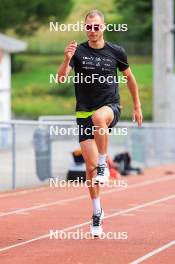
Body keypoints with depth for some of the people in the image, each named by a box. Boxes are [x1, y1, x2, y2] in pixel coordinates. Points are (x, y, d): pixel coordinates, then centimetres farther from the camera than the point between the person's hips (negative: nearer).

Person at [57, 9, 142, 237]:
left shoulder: (116, 52, 0)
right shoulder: (78, 51, -3)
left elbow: (130, 77, 16)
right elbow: (61, 78, -16)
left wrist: (137, 106, 18)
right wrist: (67, 60, -35)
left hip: (110, 107, -1)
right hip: (84, 113, 1)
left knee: (98, 117, -40)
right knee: (90, 166, -2)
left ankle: (104, 164, -20)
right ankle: (97, 213, 15)